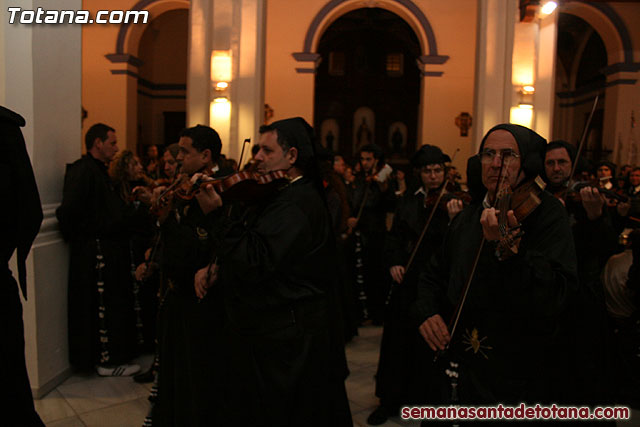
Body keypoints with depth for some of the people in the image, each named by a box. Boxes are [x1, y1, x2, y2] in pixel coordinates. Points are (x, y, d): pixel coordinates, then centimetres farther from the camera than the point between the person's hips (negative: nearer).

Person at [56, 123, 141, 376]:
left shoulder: (99, 170, 17)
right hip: (97, 249, -10)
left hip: (109, 249, 10)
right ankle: (107, 362, 13)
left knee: (112, 305, 17)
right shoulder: (83, 170, -16)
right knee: (104, 306, 0)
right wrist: (76, 237, -14)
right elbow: (69, 210, -25)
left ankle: (113, 355, 30)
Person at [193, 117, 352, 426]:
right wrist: (216, 269, 2)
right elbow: (250, 247, 18)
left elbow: (255, 263, -30)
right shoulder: (277, 195, 11)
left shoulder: (297, 205, -22)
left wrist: (216, 214, -28)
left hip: (285, 343, -10)